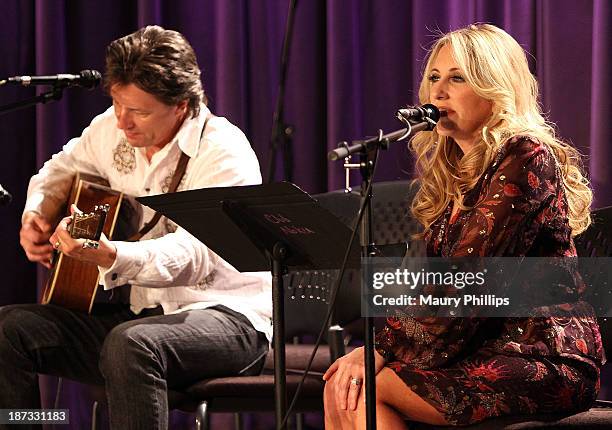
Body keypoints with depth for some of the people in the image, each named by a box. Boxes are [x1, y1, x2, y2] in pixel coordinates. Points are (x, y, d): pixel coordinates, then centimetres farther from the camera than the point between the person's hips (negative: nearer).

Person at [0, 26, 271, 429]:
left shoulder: (224, 153, -18)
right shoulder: (112, 129, 4)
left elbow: (194, 256, -30)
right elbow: (60, 171, 25)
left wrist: (109, 256, -46)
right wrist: (36, 217, 2)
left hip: (226, 316, -7)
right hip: (143, 311, 7)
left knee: (131, 344, -39)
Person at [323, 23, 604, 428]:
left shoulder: (524, 158, -12)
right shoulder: (455, 169, 16)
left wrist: (382, 349, -14)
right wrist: (378, 348, -5)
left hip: (548, 359, -8)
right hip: (488, 347, 8)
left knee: (364, 392, -19)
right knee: (342, 387, -9)